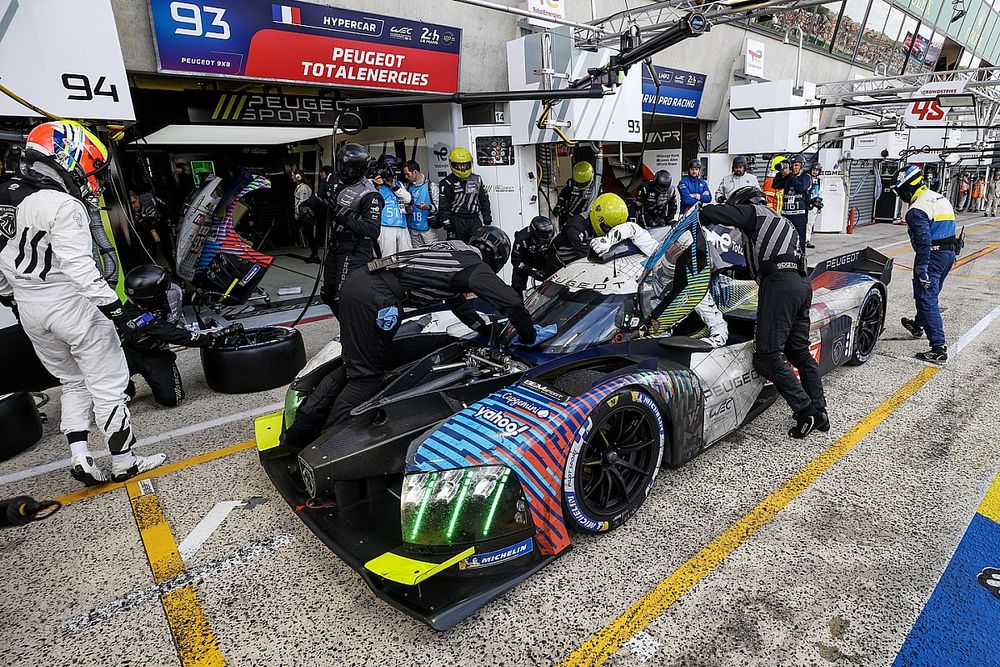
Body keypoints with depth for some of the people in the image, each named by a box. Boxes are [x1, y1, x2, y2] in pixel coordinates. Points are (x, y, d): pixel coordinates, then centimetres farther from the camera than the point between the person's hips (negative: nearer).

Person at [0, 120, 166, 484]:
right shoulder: (63, 206, -18)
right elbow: (78, 266, -25)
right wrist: (113, 306, -24)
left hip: (30, 309, 9)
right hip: (71, 306, -8)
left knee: (73, 383, 21)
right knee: (108, 386, 3)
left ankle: (79, 457, 18)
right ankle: (124, 462, 12)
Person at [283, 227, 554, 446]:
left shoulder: (454, 249, 26)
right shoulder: (475, 267, 2)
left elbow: (456, 300, 38)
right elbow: (511, 302, -7)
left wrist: (484, 327, 45)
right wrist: (529, 335, 10)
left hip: (359, 280, 9)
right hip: (376, 298, -9)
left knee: (352, 366, 18)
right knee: (367, 376, 1)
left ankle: (298, 431, 21)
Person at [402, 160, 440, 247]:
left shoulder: (431, 185, -5)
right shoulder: (408, 186, 11)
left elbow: (438, 207, -8)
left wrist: (428, 207, -27)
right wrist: (407, 209, 0)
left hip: (428, 227, -5)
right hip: (413, 228, 5)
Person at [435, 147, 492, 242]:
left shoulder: (477, 180, 12)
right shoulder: (447, 183, -3)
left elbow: (484, 201, 17)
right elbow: (444, 207, -7)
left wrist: (487, 220, 11)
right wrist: (448, 227, -13)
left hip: (475, 220, 4)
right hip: (457, 222, -4)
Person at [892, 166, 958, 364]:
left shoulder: (917, 209, -18)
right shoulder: (942, 198, 13)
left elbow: (924, 241, -24)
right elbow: (948, 227, 19)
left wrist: (921, 269, -23)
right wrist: (950, 253, 26)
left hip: (933, 256, -10)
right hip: (950, 253, 10)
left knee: (927, 299, -9)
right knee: (929, 293, 27)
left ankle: (938, 348, -14)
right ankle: (918, 325, 48)